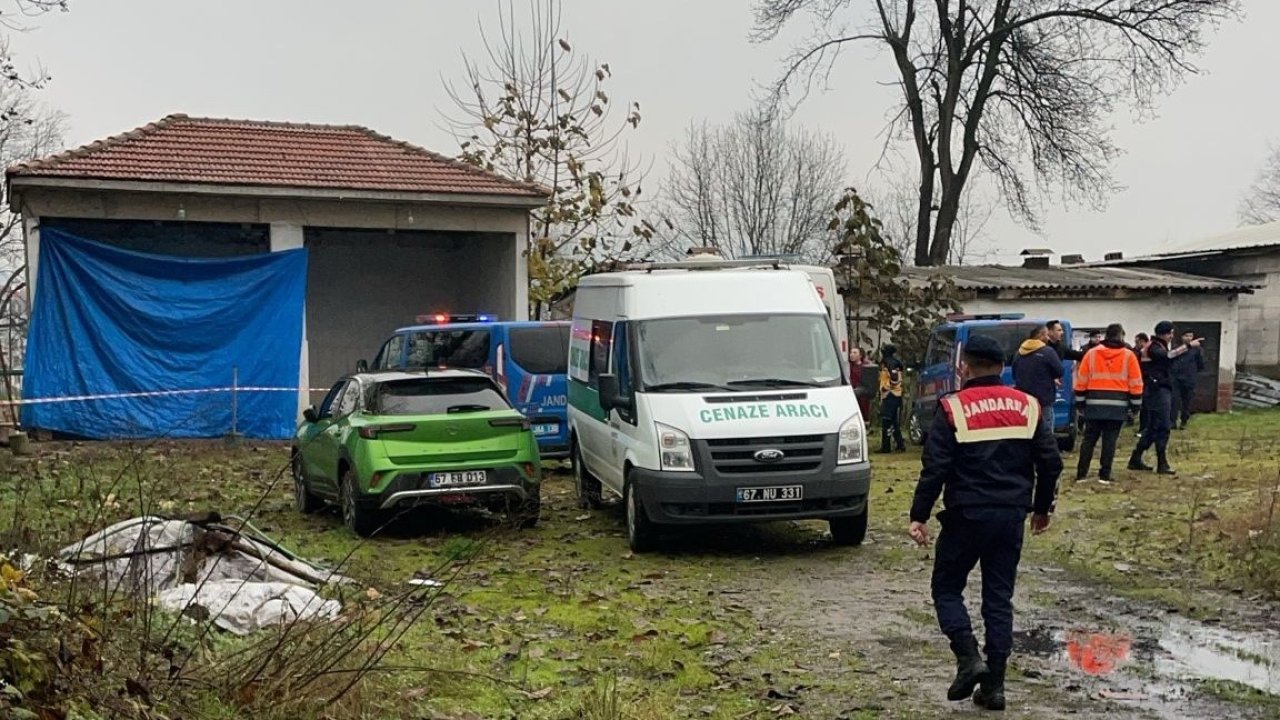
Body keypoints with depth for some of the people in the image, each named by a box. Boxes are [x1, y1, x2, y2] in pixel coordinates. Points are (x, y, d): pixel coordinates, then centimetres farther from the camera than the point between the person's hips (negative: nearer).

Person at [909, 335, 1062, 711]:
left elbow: (934, 468, -12)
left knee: (947, 587, 12)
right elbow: (1050, 463, 7)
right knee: (999, 598, 10)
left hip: (967, 515, -4)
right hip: (1012, 517, 4)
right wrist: (1041, 508, 20)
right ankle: (994, 685, 11)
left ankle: (969, 659, -6)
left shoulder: (953, 409, -7)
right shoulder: (1027, 406, 6)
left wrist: (919, 515, -7)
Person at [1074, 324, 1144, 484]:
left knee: (1089, 439, 8)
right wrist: (1135, 406, 8)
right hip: (1117, 405, -1)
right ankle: (1104, 475, 4)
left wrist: (1080, 403, 11)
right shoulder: (1128, 355, 1)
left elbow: (1081, 381, 4)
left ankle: (1081, 474, 6)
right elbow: (1135, 383, 0)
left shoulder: (1091, 353, 3)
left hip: (1094, 404, 1)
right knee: (1110, 440, 3)